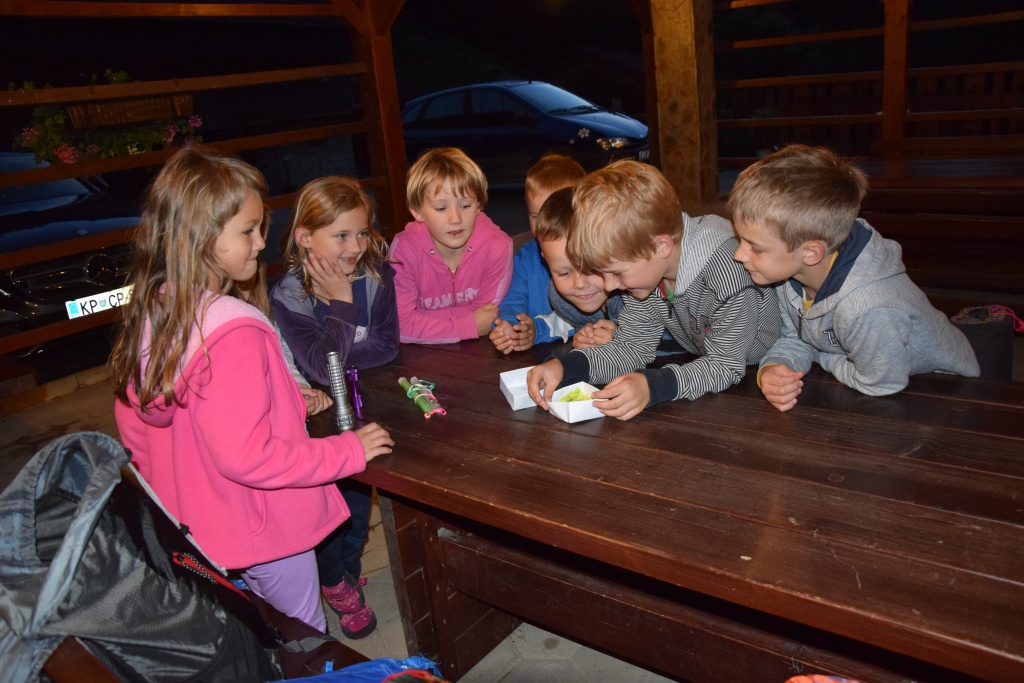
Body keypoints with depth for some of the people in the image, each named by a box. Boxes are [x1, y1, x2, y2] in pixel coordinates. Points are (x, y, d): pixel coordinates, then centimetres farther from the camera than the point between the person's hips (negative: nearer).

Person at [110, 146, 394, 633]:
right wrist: (349, 450, -22)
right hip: (261, 532, -8)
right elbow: (246, 456, -31)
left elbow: (134, 428, 9)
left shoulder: (149, 316, -3)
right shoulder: (234, 331, -30)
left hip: (190, 523, 8)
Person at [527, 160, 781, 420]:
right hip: (705, 365, 4)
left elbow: (726, 366, -28)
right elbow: (633, 345, -4)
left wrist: (653, 385, -45)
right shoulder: (641, 267, -12)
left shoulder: (726, 271, -34)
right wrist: (566, 367, -21)